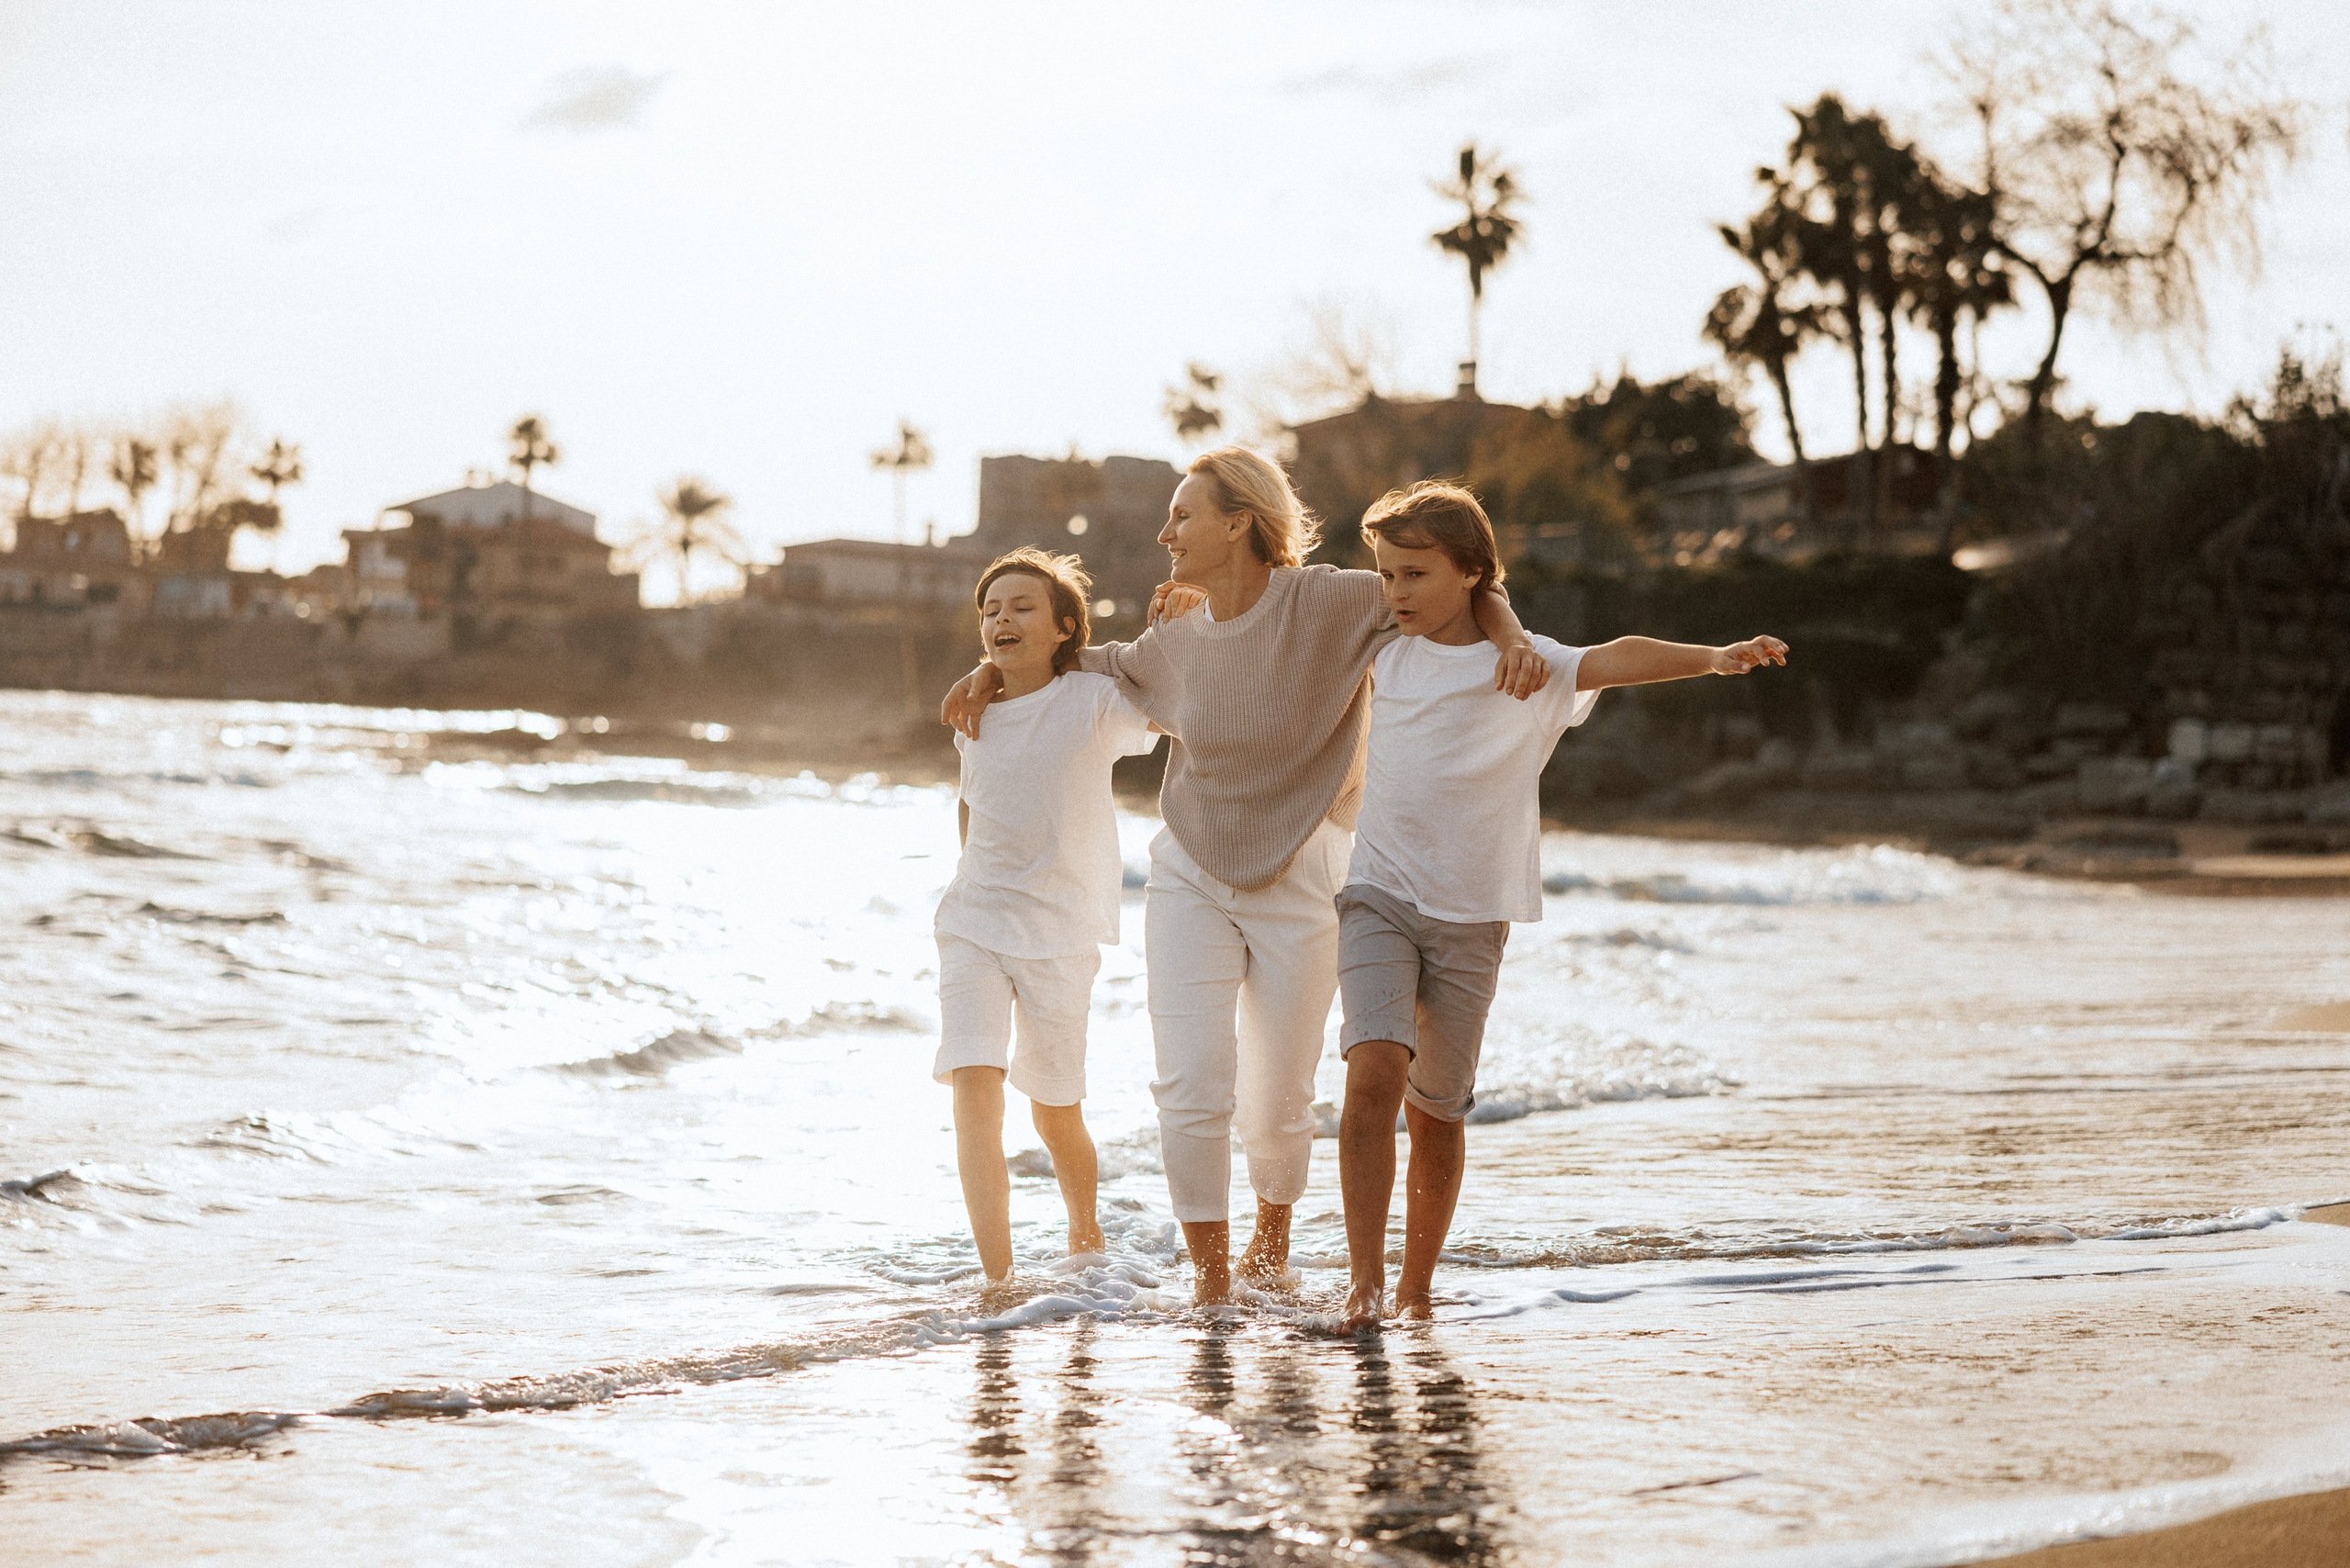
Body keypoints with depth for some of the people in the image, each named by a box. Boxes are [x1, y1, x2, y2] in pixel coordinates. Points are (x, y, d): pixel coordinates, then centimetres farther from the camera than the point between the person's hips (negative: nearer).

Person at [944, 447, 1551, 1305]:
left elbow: (1467, 590, -7)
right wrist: (995, 670, 10)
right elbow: (1095, 664, 22)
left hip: (1297, 885, -2)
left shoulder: (1331, 604, -13)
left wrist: (1514, 643, -26)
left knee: (1278, 1100, 7)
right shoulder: (1176, 644, 0)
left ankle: (1273, 1226, 39)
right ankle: (1209, 1274, 1)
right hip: (1191, 878, 2)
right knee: (1191, 1087, -12)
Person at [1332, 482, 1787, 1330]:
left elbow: (1613, 659, -23)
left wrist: (1714, 657, -41)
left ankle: (1416, 1288, 22)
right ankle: (1364, 1277, -18)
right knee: (1375, 1071, -19)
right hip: (1378, 900, 1)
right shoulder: (1384, 657, 8)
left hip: (1469, 917, -1)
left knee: (1436, 1110, 5)